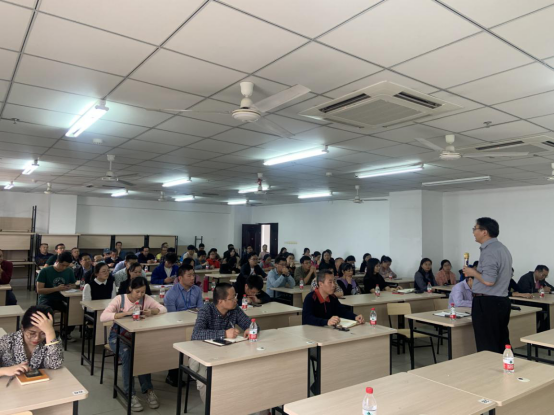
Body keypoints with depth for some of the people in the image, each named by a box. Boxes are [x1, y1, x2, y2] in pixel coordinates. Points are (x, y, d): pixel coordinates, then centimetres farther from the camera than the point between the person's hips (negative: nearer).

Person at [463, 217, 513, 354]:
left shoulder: (489, 251, -18)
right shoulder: (502, 248, 13)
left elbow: (489, 281, -26)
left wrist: (473, 272, -9)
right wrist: (477, 272, 16)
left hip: (487, 303, -10)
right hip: (502, 301, 10)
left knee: (487, 348, -1)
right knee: (502, 344, 15)